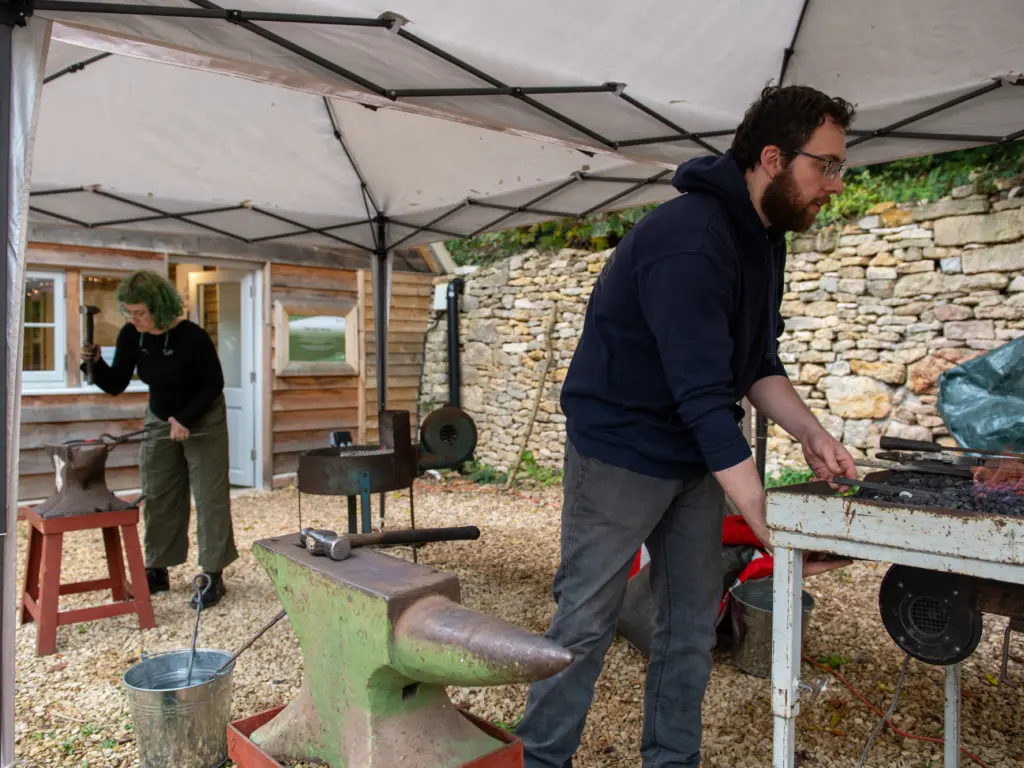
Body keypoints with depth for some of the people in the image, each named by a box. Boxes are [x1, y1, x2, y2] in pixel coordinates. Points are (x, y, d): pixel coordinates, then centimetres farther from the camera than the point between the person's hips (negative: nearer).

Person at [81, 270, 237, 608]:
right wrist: (95, 363, -24)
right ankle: (157, 571, 21)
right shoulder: (130, 336, -11)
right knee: (157, 498, 9)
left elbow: (214, 383, -17)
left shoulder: (192, 336, -26)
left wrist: (186, 419, -23)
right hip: (159, 421, 5)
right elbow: (115, 385, -6)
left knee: (210, 497, -3)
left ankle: (214, 575, 5)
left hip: (203, 420, -5)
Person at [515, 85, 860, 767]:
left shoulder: (766, 237, 5)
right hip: (620, 451, -8)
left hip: (696, 456, 9)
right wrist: (776, 530, -30)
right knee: (587, 621, 2)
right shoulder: (690, 239, -26)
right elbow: (705, 397, -30)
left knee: (693, 626, 12)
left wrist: (811, 433, -8)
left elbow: (758, 363, 9)